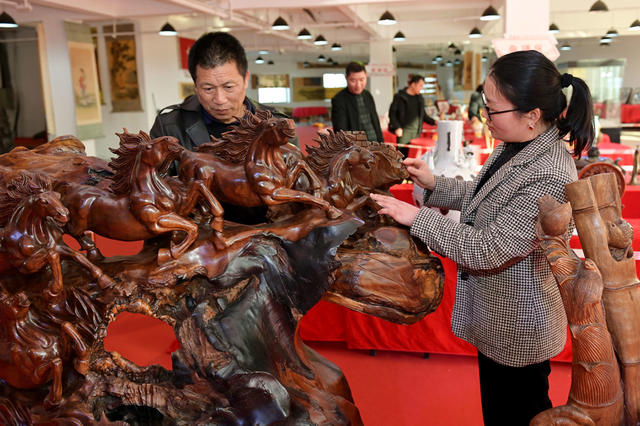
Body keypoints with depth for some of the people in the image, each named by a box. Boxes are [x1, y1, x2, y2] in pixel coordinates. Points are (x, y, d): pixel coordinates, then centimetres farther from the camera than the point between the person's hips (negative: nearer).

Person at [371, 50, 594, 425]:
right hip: (497, 316, 9)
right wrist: (434, 185, 0)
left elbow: (486, 250, -31)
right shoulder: (516, 146, -4)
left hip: (517, 328, -9)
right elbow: (483, 197, 12)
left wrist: (417, 218, -25)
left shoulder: (550, 177, -32)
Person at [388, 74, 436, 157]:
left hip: (416, 132, 5)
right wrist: (397, 127, -12)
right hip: (404, 131, -5)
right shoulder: (399, 97, -1)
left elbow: (423, 115, 23)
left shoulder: (420, 98, 16)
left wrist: (433, 122, 8)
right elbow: (392, 113, -3)